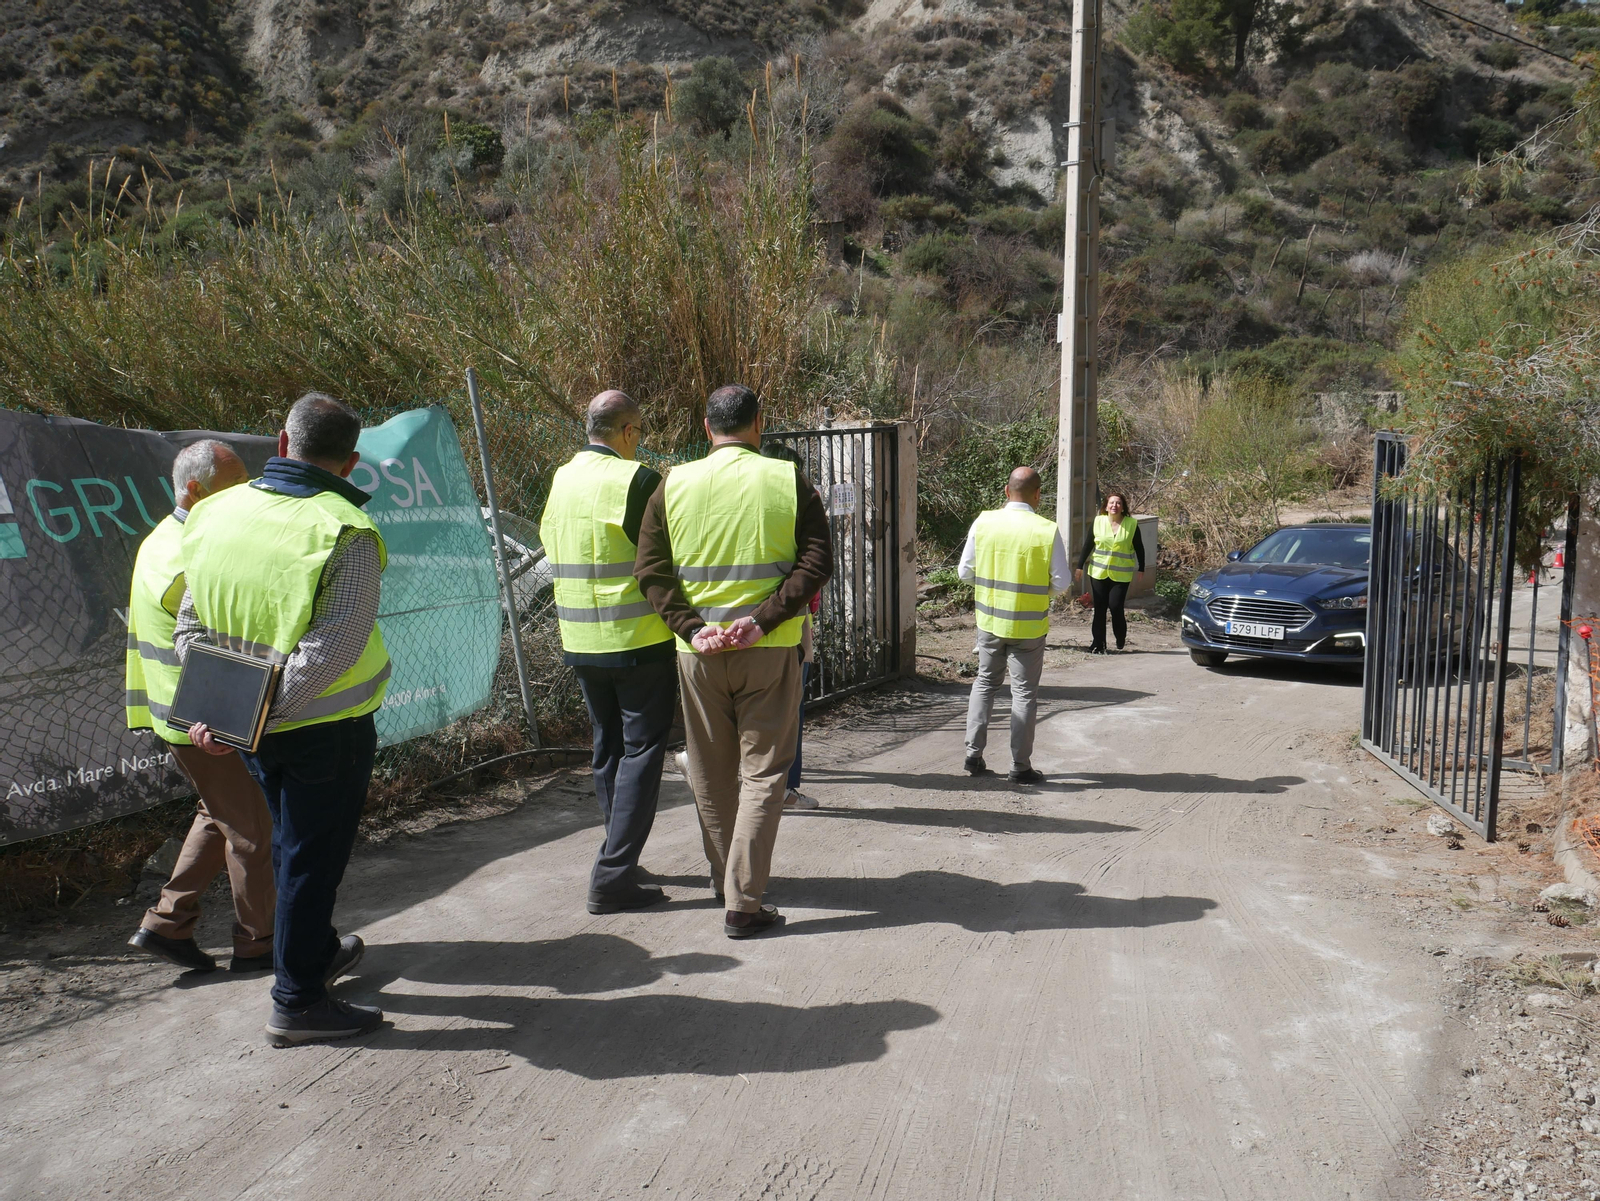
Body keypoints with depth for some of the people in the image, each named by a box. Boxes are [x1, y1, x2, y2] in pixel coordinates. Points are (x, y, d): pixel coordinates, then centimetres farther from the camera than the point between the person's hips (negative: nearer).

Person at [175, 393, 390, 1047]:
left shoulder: (218, 512, 1)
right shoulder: (346, 531, -18)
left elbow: (191, 624, 4)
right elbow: (335, 646, -26)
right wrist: (260, 710, -21)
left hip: (259, 732, 6)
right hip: (325, 725, -6)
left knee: (292, 845, 24)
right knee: (313, 856, 7)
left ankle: (317, 951, 44)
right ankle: (297, 1002, 18)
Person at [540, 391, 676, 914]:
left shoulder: (560, 480, 7)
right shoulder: (637, 480, -15)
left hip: (581, 641, 7)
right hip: (640, 639, -7)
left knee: (607, 749, 18)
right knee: (641, 750, 0)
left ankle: (618, 859, 28)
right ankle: (613, 877, -2)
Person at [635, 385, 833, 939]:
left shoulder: (673, 485, 2)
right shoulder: (788, 481, -2)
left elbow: (649, 570, -3)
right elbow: (818, 561, -9)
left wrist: (690, 627, -8)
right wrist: (762, 619, -13)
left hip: (698, 652, 2)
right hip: (769, 650, -2)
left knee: (710, 773, 16)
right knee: (762, 771, 4)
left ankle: (724, 877, 33)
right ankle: (742, 902, 0)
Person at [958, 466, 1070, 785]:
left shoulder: (984, 522, -7)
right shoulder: (1047, 531, -13)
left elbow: (965, 571, 0)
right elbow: (1061, 583, -8)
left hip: (989, 619, 3)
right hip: (1029, 625, -2)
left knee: (984, 683, 18)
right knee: (1024, 692, 7)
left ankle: (973, 755, 18)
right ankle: (1020, 766, 11)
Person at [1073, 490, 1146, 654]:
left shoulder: (1132, 524, -2)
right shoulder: (1098, 522, 0)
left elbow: (1139, 548, 6)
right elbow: (1087, 545, 6)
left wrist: (1141, 569, 9)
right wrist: (1080, 566, 6)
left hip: (1121, 574, -2)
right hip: (1098, 572, 2)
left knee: (1115, 606, -8)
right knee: (1099, 608, 3)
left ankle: (1121, 639, 18)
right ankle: (1098, 644, 10)